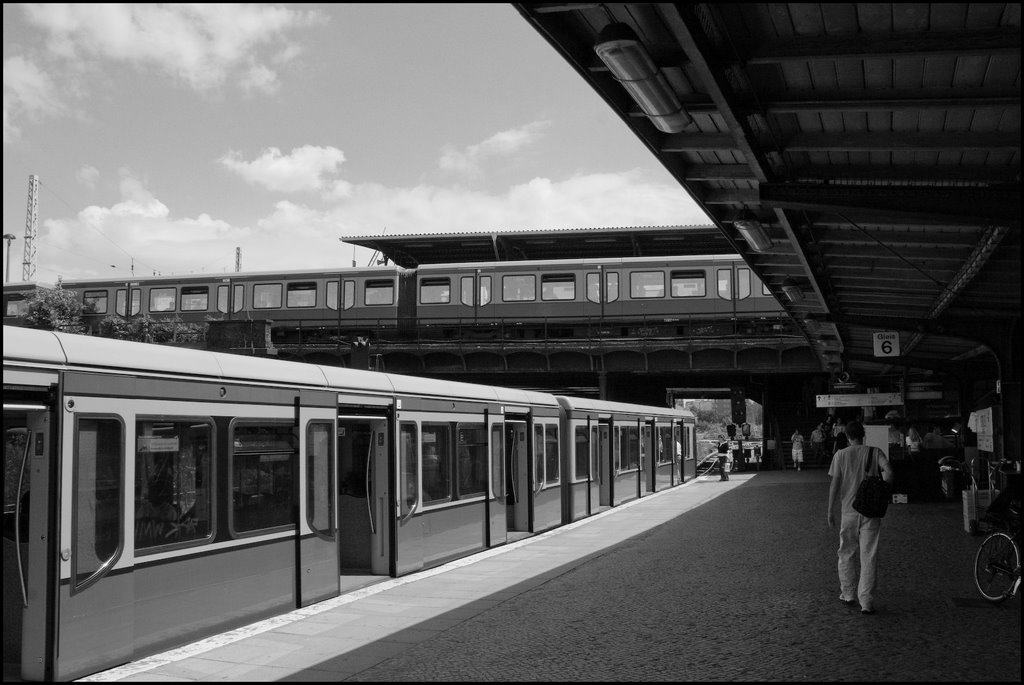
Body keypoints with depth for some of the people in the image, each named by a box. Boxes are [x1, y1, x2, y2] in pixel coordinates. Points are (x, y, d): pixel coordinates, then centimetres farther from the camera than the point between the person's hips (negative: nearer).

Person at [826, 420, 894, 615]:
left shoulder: (841, 455, -1)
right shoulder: (874, 452, 0)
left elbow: (834, 485, -3)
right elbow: (888, 472, -14)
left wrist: (830, 512, 1)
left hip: (848, 511, 0)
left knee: (847, 555, 16)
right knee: (869, 557, 2)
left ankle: (848, 595, 24)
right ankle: (867, 602, -1)